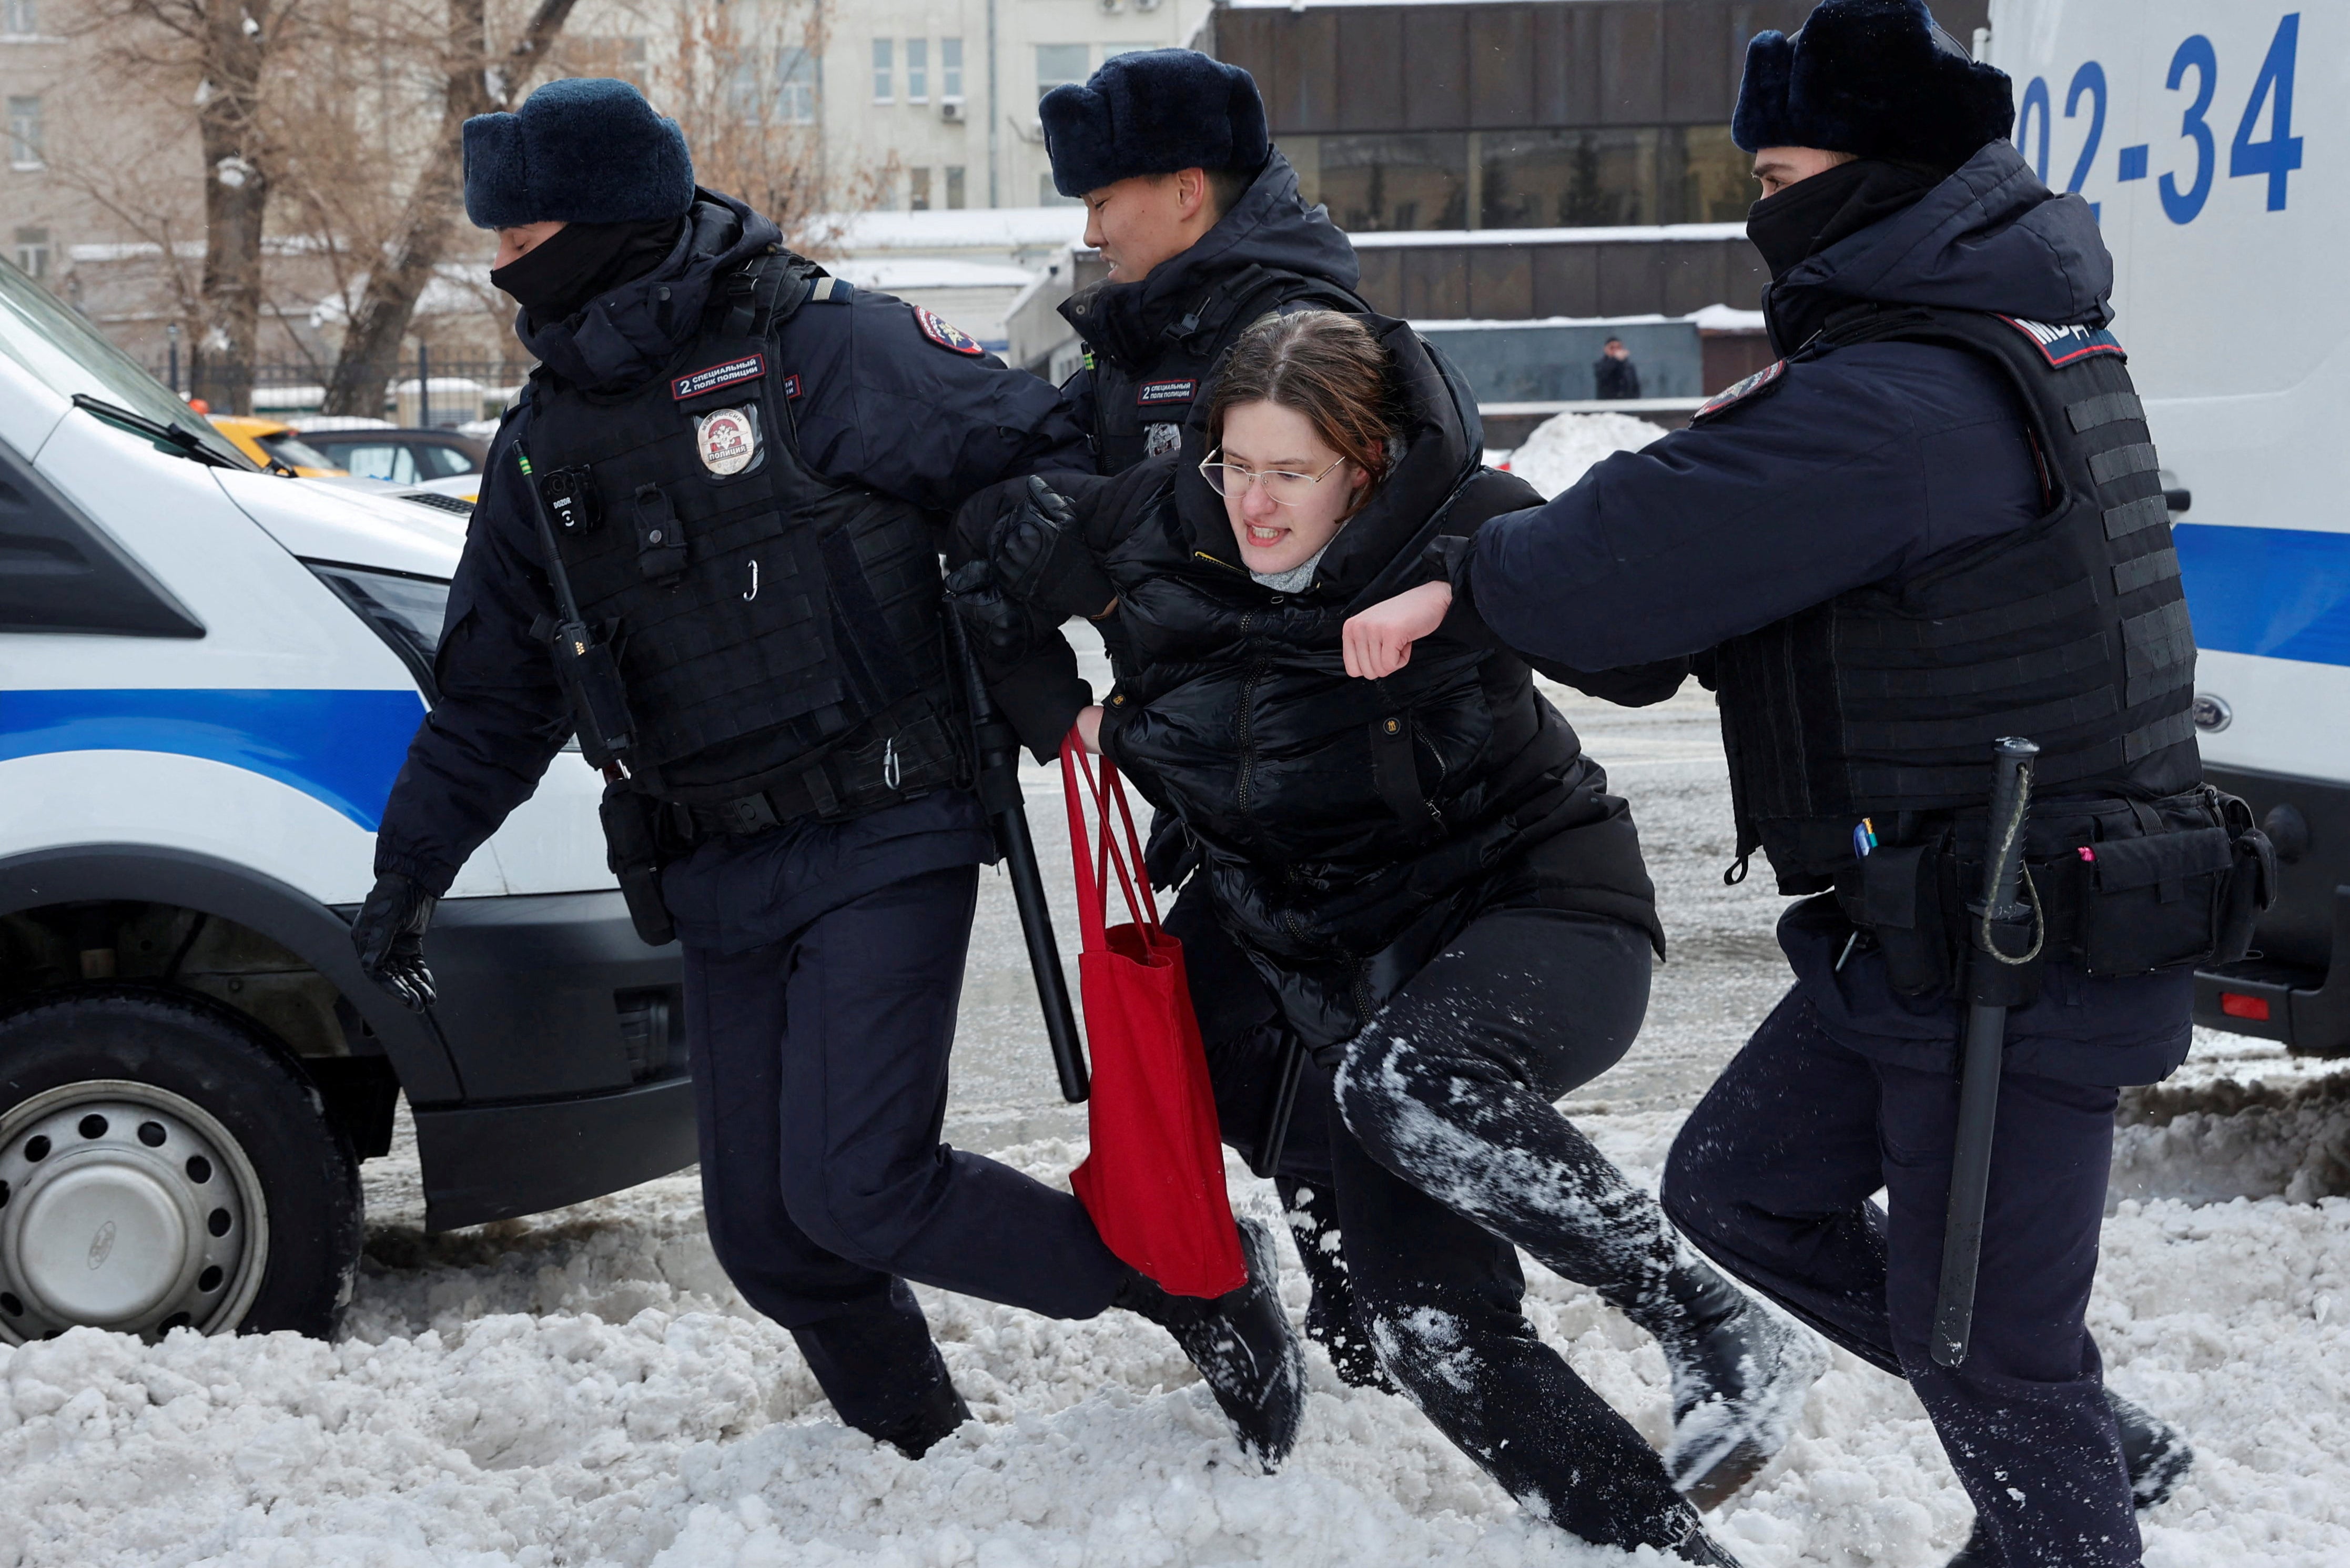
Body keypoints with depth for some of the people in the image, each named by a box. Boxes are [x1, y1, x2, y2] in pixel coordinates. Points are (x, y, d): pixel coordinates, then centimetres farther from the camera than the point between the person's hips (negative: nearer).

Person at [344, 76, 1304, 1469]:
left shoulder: (814, 345, -8)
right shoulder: (547, 442, 13)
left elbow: (1030, 451, -5)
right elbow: (494, 689, 21)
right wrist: (412, 867, 20)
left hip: (882, 844, -7)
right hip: (719, 884, 7)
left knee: (854, 1189, -16)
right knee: (768, 1236, 6)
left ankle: (1201, 1281, 2)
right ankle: (930, 1466, 27)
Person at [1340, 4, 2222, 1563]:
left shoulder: (1897, 402, -22)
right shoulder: (2027, 337, 11)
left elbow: (1649, 555, -19)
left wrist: (1462, 586, -5)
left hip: (2027, 959, -11)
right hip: (1926, 930, 11)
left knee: (1972, 1336, 1)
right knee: (1739, 1187, 19)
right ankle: (2095, 1439, 28)